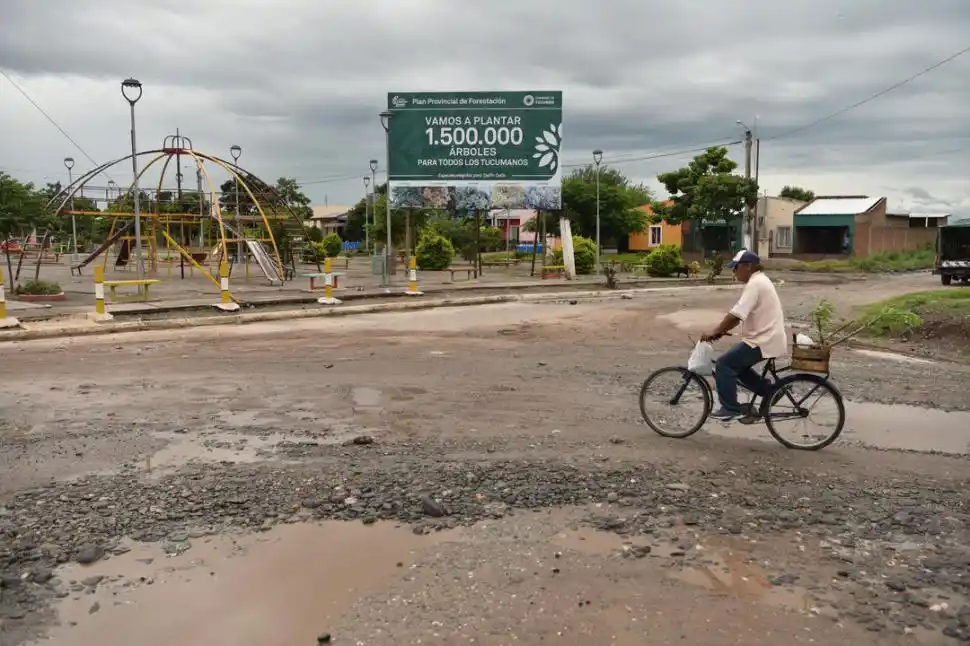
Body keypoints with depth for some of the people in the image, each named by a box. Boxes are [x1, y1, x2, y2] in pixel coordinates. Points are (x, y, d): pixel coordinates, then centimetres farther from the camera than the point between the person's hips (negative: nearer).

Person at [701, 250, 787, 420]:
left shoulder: (754, 284, -17)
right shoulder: (760, 281, 16)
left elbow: (736, 314, -24)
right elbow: (741, 314, 16)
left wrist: (715, 332, -17)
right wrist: (722, 330, 9)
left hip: (763, 341, -10)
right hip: (768, 339, 10)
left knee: (725, 364, -9)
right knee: (737, 365, 20)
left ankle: (730, 408, -5)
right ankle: (768, 391, 21)